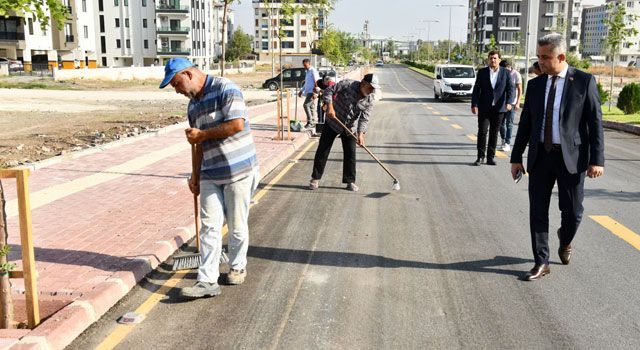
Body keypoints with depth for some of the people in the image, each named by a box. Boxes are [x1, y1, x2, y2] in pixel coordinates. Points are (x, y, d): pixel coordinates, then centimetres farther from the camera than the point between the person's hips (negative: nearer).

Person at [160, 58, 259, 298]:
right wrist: (195, 175, 20)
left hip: (238, 170, -6)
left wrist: (202, 134, -11)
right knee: (209, 226, 1)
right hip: (210, 175, 7)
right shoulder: (193, 105, 14)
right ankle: (207, 281, 3)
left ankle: (237, 267, 28)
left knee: (237, 225, 7)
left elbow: (237, 124, -22)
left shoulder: (225, 89, -11)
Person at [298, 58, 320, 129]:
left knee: (306, 105, -18)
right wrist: (301, 91, 26)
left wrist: (315, 93, -24)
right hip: (308, 92, 9)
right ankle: (314, 122, 13)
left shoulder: (313, 71, -9)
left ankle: (310, 122, -16)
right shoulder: (308, 72, 21)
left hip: (312, 92, -9)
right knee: (311, 107, 9)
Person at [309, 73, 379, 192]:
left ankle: (350, 181, 14)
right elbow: (329, 90, -17)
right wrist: (329, 106, -31)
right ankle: (315, 178, 13)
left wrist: (361, 133, -29)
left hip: (350, 128, 3)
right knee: (322, 151, 2)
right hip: (332, 123, -3)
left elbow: (364, 118, -15)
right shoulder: (347, 84, -20)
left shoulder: (369, 100, -10)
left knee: (350, 154, 1)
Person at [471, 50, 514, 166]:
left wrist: (509, 102, -16)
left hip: (498, 108, 1)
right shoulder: (482, 72, 5)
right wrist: (474, 104, -6)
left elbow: (510, 89, 0)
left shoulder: (505, 73, 5)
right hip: (484, 108, -1)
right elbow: (476, 89, 3)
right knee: (482, 131, -5)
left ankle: (491, 157, 14)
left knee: (494, 133, 6)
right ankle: (480, 157, 3)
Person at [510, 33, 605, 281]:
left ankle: (565, 241, 39)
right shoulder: (535, 84, 7)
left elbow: (595, 123, -4)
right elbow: (525, 123, 11)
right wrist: (516, 158, 9)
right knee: (537, 212, 3)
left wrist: (597, 159, -10)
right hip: (540, 156, 3)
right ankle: (541, 263, 14)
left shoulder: (584, 81, -3)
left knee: (572, 211, 5)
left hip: (571, 157, -3)